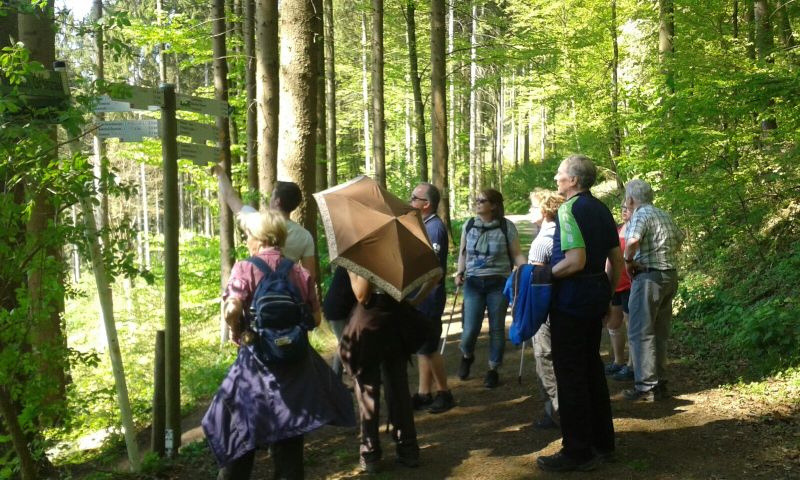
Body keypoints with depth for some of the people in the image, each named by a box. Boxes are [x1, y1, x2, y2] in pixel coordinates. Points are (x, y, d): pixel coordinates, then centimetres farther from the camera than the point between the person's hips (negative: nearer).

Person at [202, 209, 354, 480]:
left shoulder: (245, 269, -8)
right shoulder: (300, 272, 2)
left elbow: (232, 309, -22)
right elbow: (315, 318, 6)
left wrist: (236, 331, -4)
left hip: (257, 361, -3)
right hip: (295, 361, 3)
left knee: (241, 435, 13)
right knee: (289, 436, 13)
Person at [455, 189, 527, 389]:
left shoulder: (507, 227, -4)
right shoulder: (468, 226, 6)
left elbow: (516, 255, -3)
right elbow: (463, 253, 16)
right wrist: (460, 272, 2)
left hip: (498, 284, -2)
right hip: (473, 283, 2)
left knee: (497, 328, 5)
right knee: (470, 328, -3)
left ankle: (493, 370, 21)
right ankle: (467, 356, 29)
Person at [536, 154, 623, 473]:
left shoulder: (569, 209, -16)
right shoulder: (601, 209, 11)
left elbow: (576, 261, -24)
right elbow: (617, 259, 14)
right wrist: (608, 294, 21)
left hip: (571, 297, -9)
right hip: (596, 296, 9)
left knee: (570, 374, -1)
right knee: (592, 366, 18)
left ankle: (578, 452, 6)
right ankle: (602, 441, 28)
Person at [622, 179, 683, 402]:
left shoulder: (641, 215, -12)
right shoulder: (664, 215, 14)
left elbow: (632, 241, -30)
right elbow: (679, 238, 30)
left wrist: (628, 261, -14)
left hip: (649, 277, -8)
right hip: (670, 276, 8)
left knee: (640, 333, -2)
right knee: (660, 333, 15)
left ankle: (646, 387, -2)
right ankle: (660, 382, 22)